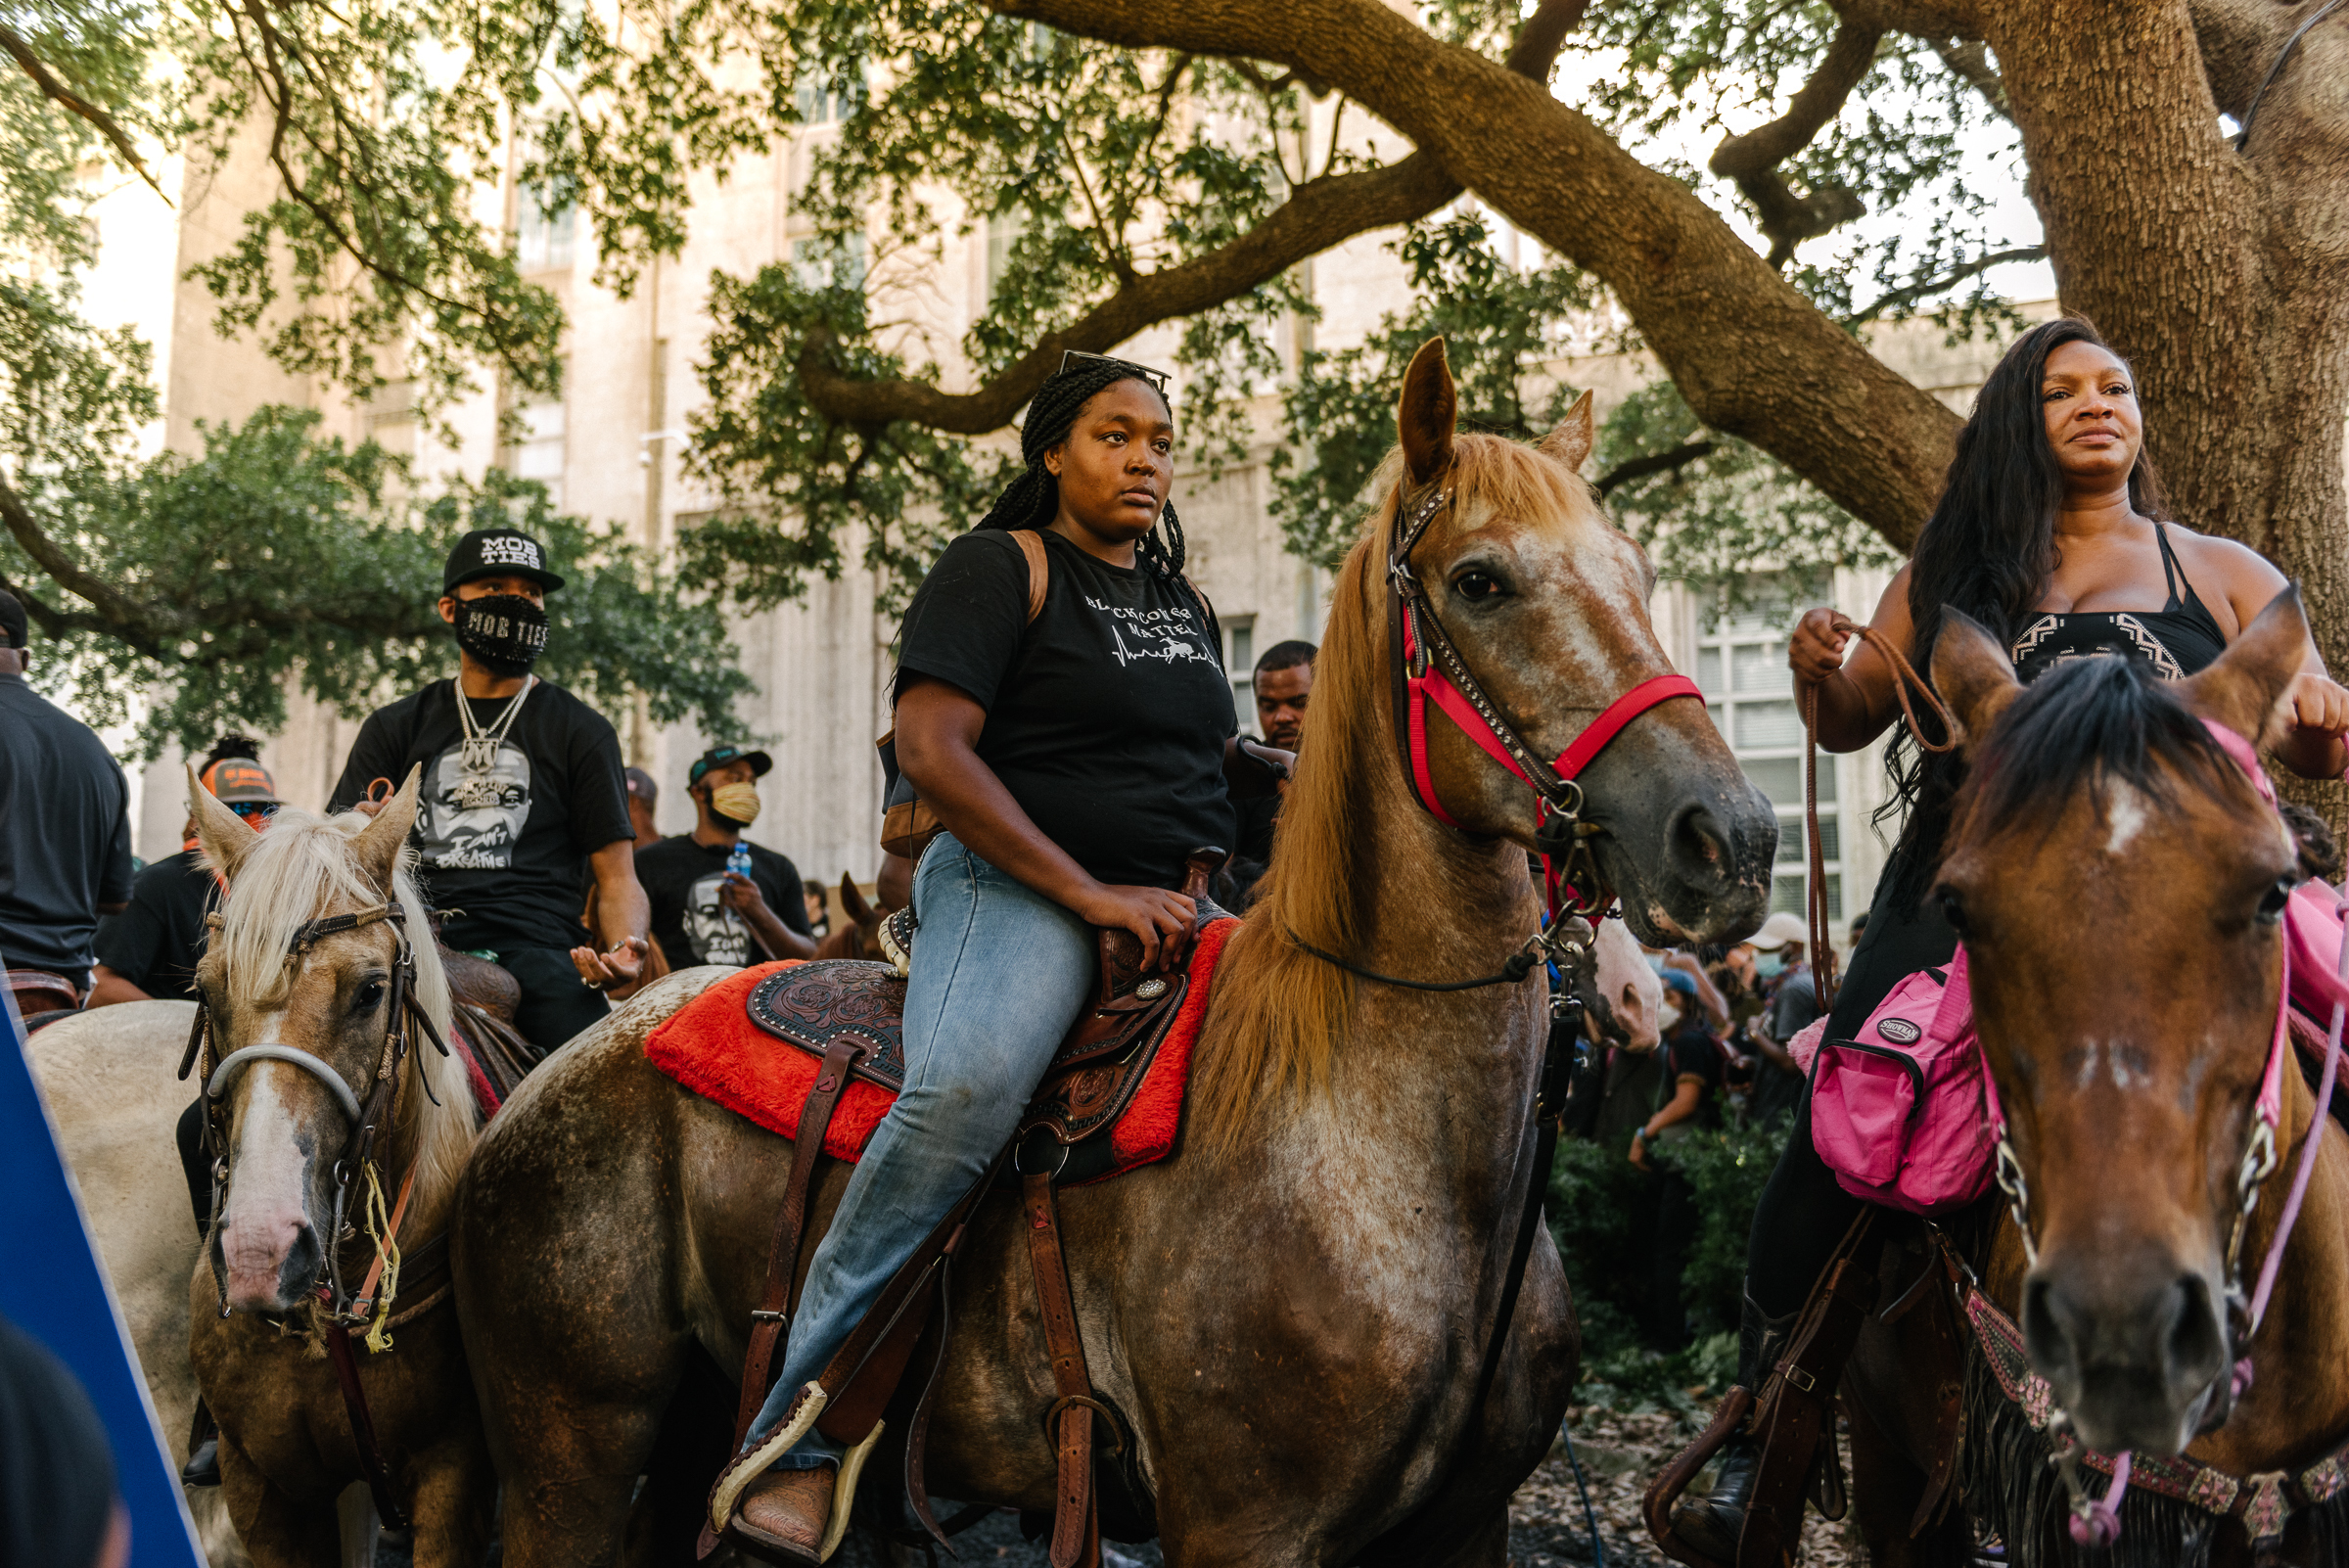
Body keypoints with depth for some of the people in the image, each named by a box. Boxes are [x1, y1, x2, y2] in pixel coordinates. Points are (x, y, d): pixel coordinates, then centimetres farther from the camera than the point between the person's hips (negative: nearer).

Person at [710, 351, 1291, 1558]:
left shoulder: (1182, 602, 22)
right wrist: (1090, 892, -18)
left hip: (1177, 905, 8)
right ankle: (795, 1433, -29)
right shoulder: (996, 570, -1)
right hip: (1022, 889, -8)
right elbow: (932, 750, -13)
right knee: (966, 1086, -37)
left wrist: (1290, 773, 11)